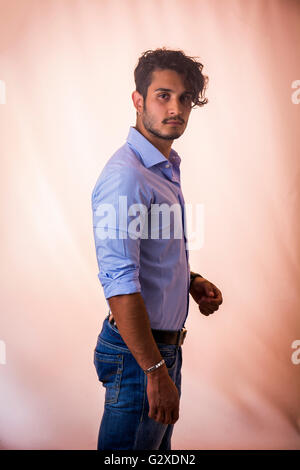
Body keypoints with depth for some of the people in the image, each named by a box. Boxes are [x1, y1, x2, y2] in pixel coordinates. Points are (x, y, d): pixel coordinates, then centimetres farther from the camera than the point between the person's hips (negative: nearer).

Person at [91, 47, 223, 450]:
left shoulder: (167, 168, 10)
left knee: (158, 447, 22)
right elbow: (119, 285, -27)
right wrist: (155, 371, -26)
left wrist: (191, 282, 5)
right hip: (137, 354, -9)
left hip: (166, 344, 9)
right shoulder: (126, 175, -21)